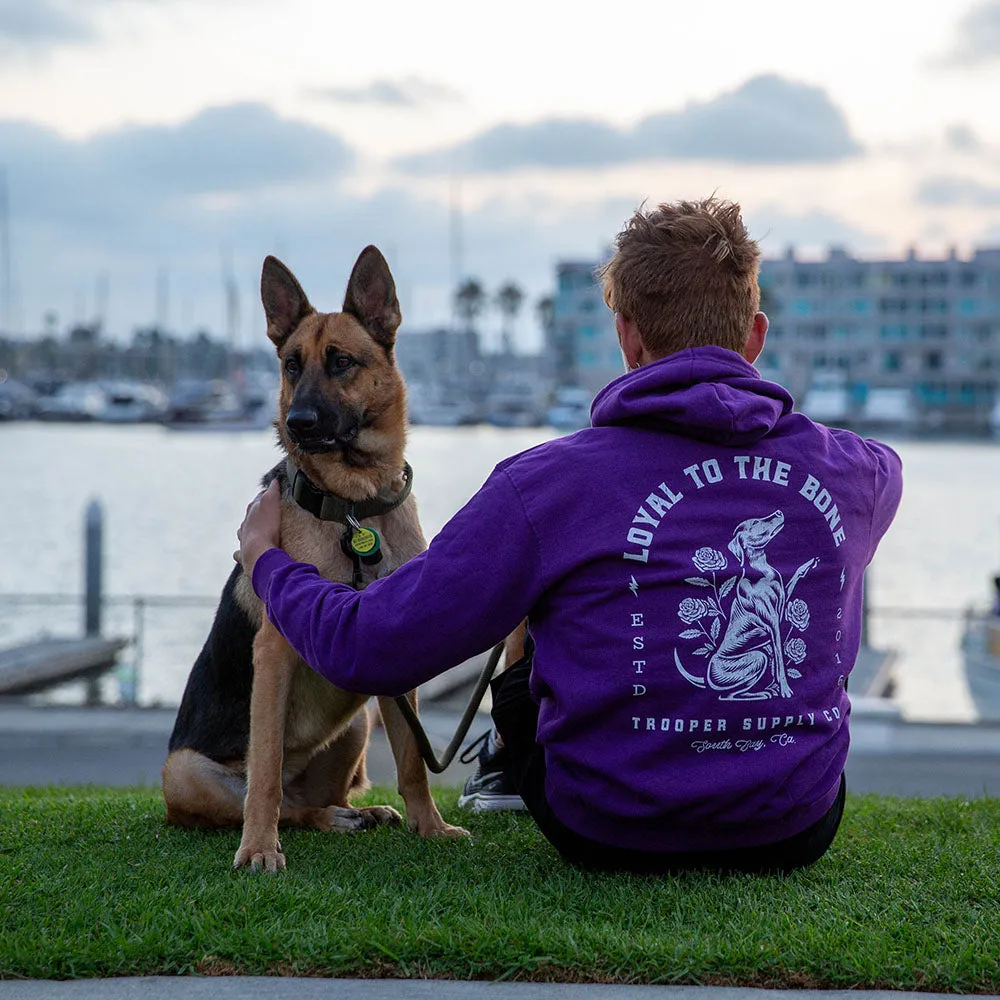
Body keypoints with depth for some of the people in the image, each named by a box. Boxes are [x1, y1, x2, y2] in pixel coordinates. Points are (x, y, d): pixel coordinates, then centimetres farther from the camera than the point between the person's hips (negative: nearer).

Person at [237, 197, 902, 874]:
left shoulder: (553, 483, -18)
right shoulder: (852, 474, -6)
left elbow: (366, 651, -14)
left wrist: (265, 558, 7)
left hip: (617, 837, -2)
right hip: (798, 834, 2)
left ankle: (510, 761, 58)